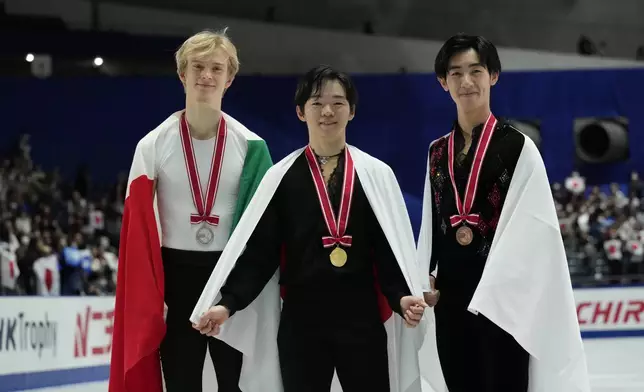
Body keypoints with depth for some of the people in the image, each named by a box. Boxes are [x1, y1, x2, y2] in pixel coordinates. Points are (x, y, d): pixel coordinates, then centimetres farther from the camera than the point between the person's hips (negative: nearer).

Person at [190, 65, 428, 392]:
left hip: (362, 317, 0)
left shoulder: (376, 174, 4)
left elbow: (391, 246, 0)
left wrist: (401, 296, -17)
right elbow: (258, 249, 1)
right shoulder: (282, 177, 3)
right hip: (301, 319, 0)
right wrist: (228, 302, -11)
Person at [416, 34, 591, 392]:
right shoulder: (438, 152, 12)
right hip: (450, 293, 5)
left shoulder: (517, 145, -5)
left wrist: (494, 289, -15)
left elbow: (530, 226, -10)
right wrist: (426, 280, 6)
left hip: (501, 294, -5)